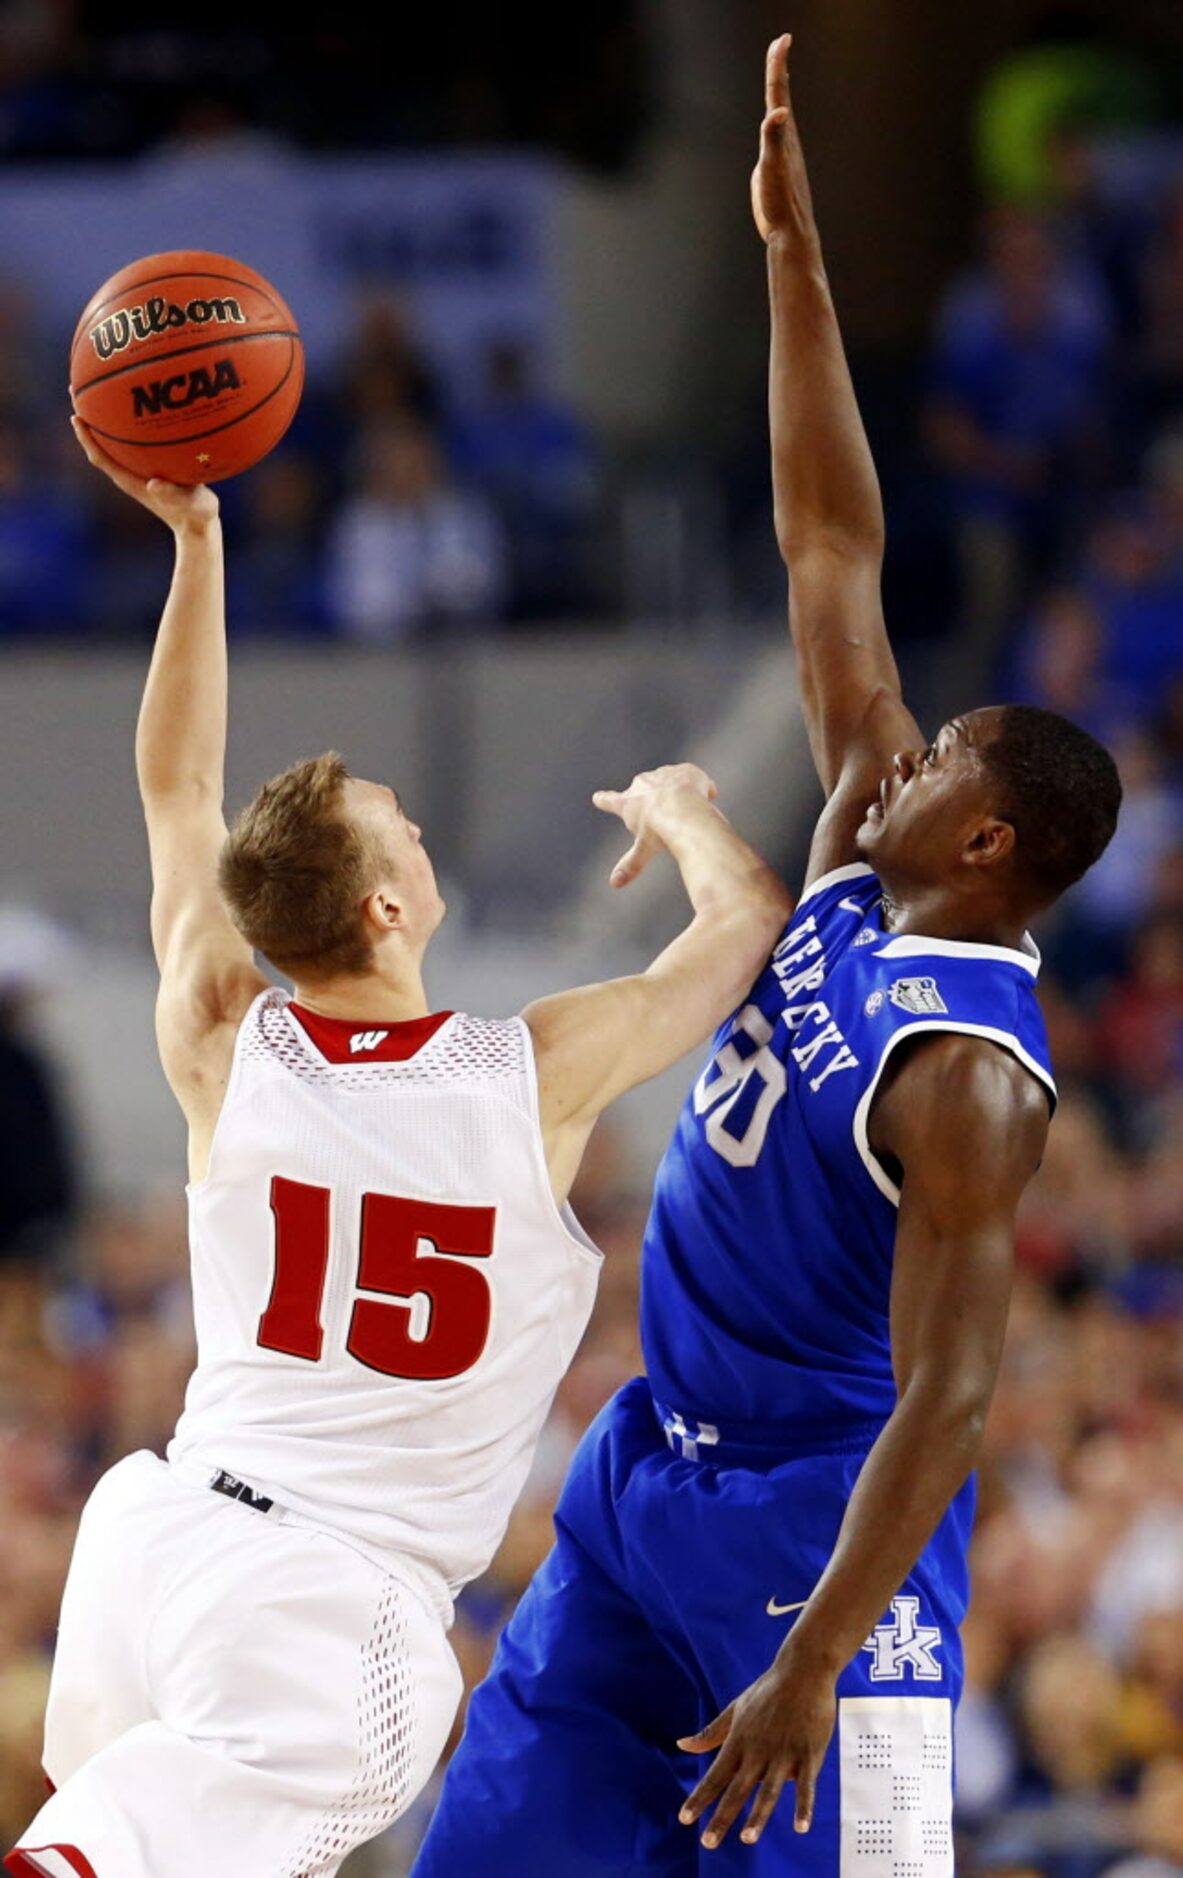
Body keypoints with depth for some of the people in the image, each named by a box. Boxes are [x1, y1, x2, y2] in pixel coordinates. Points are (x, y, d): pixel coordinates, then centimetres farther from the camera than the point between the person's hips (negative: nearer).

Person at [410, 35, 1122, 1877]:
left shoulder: (967, 1079, -23)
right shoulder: (869, 859, 0)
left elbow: (946, 1400, -27)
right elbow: (831, 547, 4)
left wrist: (810, 1672, -31)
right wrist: (792, 255, 1)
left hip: (811, 1505, -9)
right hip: (654, 1455, 9)